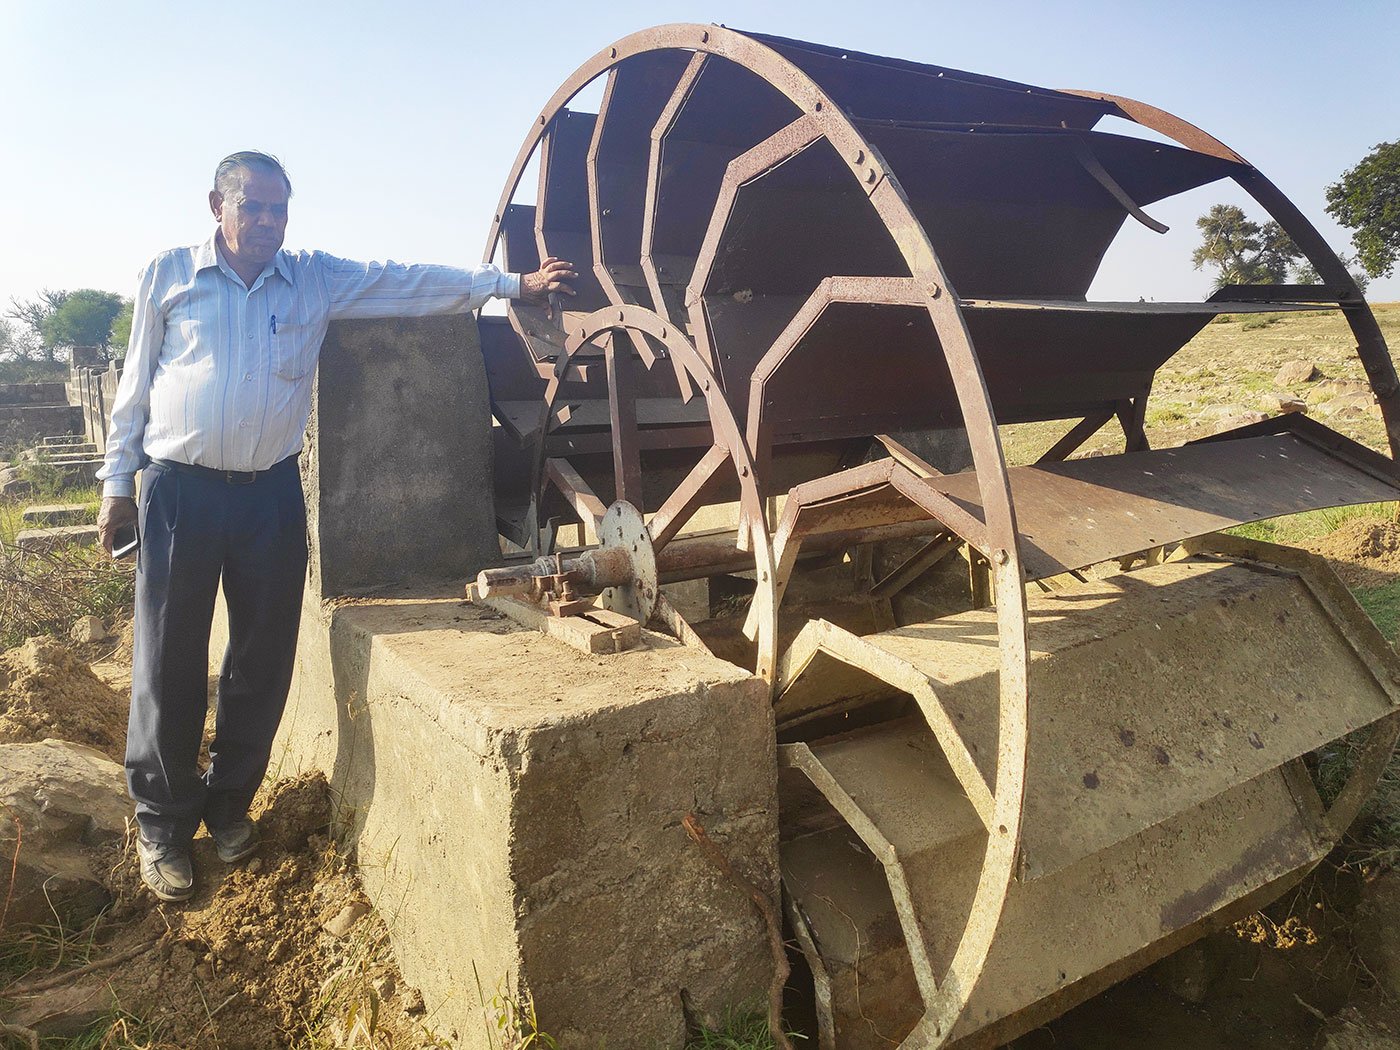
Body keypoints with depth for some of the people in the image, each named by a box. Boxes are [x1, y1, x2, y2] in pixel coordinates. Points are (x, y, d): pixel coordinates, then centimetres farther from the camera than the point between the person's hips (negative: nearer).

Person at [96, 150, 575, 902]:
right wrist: (117, 482, 5)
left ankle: (228, 803, 28)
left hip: (271, 495, 2)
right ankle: (163, 824, 20)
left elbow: (415, 283, 2)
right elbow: (136, 384, 7)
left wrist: (512, 284, -4)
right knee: (169, 665, 2)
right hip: (180, 492, -2)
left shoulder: (317, 280, 7)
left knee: (264, 661, 8)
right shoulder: (168, 276, 4)